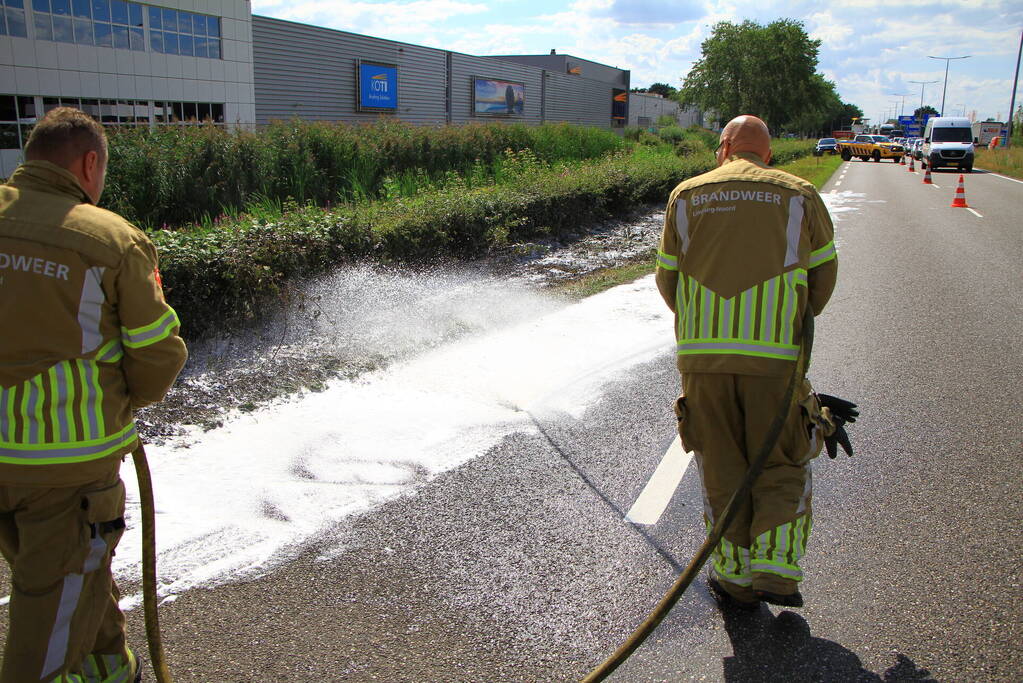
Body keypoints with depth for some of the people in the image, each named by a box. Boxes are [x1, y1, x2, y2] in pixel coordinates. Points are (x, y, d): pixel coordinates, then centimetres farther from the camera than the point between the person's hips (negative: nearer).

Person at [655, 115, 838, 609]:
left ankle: (734, 576, 20)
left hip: (702, 352, 1)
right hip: (775, 356, -1)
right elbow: (823, 275, 12)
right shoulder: (799, 196, 7)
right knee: (782, 466, 14)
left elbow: (667, 279, 10)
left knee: (721, 467, 12)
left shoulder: (686, 195, 9)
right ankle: (775, 570, 9)